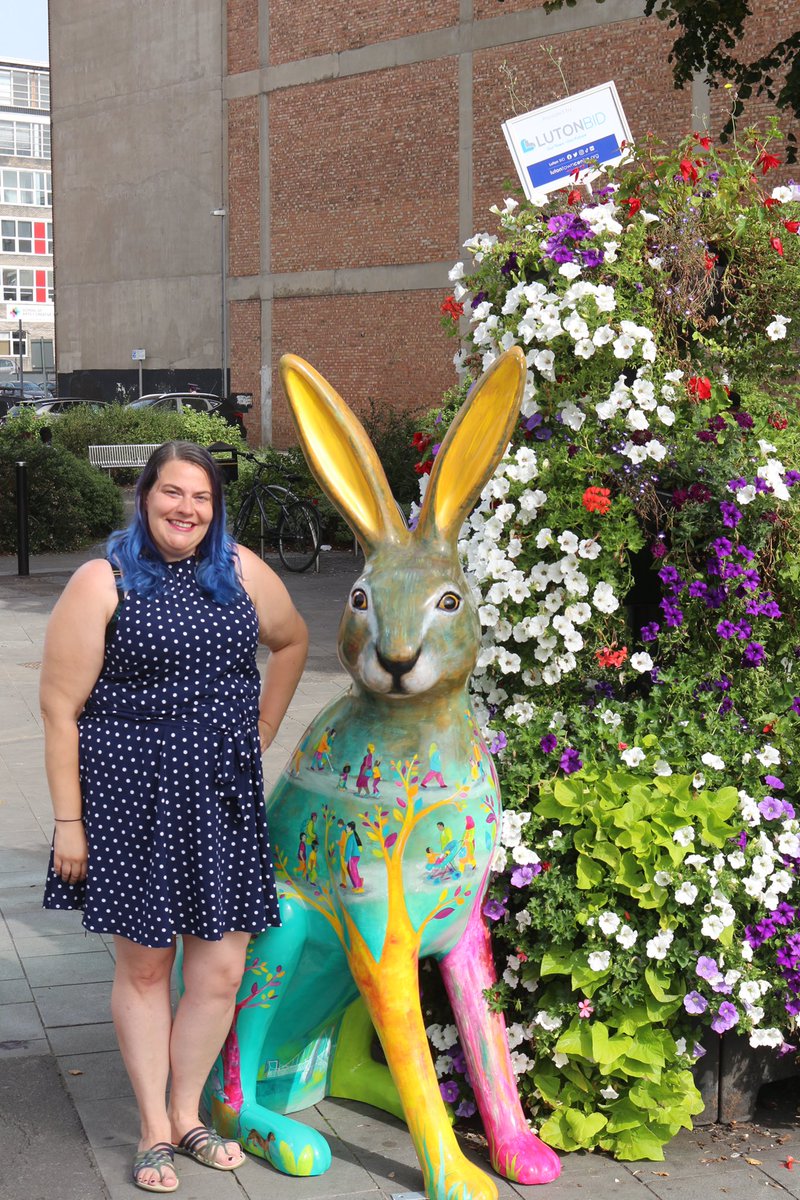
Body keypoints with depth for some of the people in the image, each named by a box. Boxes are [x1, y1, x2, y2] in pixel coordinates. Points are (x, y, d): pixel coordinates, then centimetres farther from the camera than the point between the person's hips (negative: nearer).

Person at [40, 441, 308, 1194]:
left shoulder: (240, 572, 6)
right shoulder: (104, 582, -8)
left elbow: (291, 640, 24)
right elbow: (60, 707, -8)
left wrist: (259, 733, 16)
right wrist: (68, 821, -10)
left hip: (222, 798, 4)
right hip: (132, 799, -4)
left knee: (220, 970, 5)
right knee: (143, 966, 8)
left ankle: (187, 1114, 26)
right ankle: (154, 1130, 22)